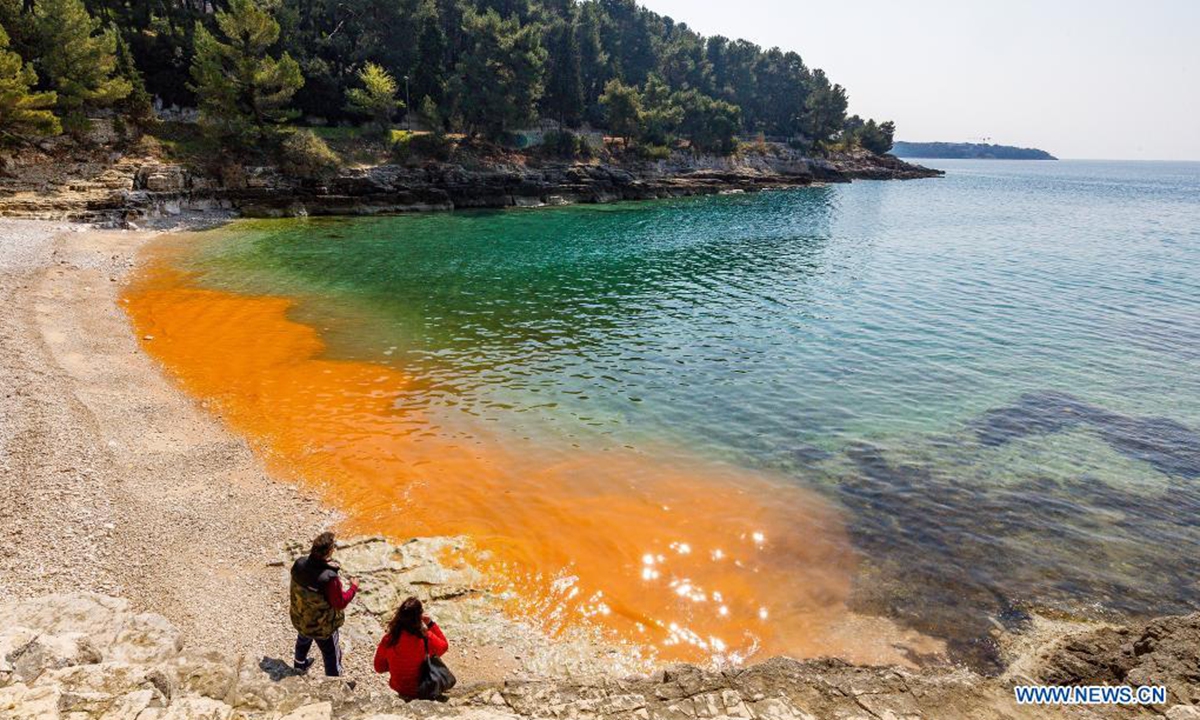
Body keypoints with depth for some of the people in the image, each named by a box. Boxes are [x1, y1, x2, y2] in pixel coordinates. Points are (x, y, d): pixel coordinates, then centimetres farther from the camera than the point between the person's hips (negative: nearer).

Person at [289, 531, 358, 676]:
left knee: (303, 640, 38)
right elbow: (340, 603, -26)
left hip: (299, 617, 7)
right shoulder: (329, 578, -40)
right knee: (331, 655, 18)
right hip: (322, 626, -7)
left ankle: (300, 665, 65)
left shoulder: (299, 564, -22)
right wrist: (354, 588, -12)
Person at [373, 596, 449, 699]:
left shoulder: (388, 639, -19)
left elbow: (379, 667, -3)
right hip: (420, 689, -3)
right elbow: (444, 646, -5)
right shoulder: (426, 639, -28)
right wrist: (431, 623, -10)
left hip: (397, 688, 3)